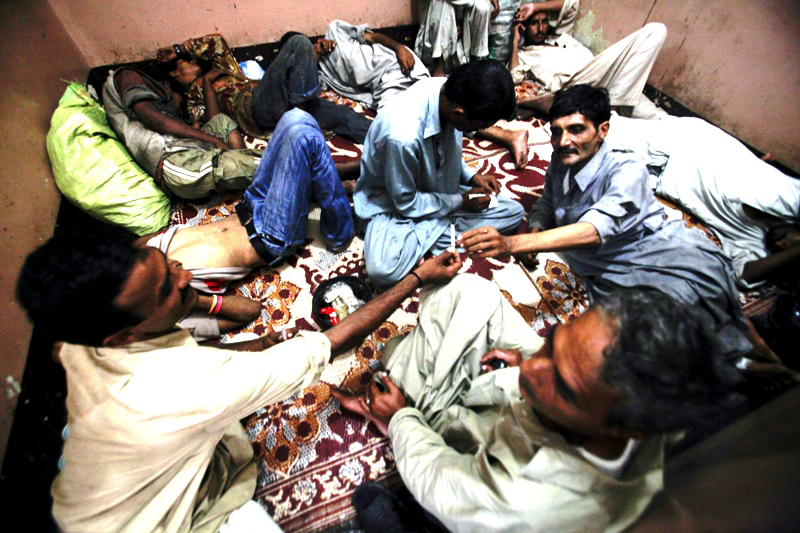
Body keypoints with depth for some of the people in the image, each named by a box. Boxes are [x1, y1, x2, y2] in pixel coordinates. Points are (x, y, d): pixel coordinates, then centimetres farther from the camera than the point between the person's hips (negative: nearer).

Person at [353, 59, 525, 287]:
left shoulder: (448, 90, -12)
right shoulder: (402, 135, -35)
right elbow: (406, 203, -21)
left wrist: (472, 176, -6)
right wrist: (461, 201, -14)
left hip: (436, 188, 7)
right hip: (392, 202, -7)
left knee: (514, 212, -3)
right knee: (382, 270, -36)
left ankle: (432, 236, -12)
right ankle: (444, 227, -13)